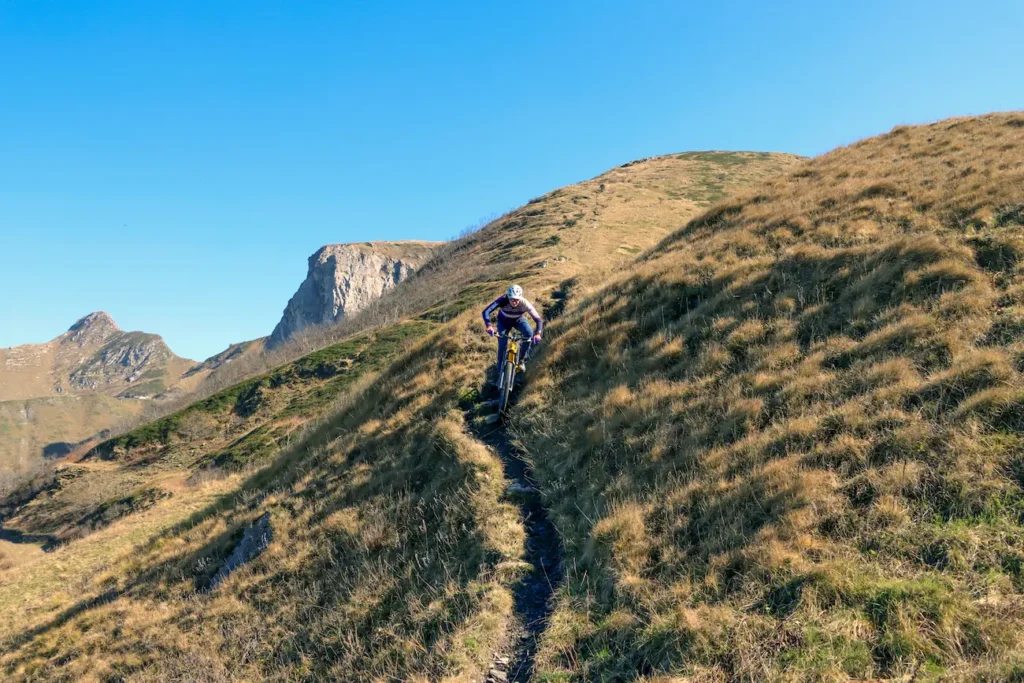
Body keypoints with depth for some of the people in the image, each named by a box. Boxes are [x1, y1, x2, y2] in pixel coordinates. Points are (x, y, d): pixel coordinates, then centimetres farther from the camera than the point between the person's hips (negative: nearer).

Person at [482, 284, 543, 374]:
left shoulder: (524, 303, -37)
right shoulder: (503, 300, -38)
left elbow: (539, 319, -36)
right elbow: (486, 312, -45)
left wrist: (538, 333, -54)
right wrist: (489, 325, -63)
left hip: (518, 319, 0)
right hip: (504, 321, 0)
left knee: (529, 333, -26)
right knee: (502, 344, -11)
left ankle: (522, 359, -6)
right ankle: (501, 370, 11)